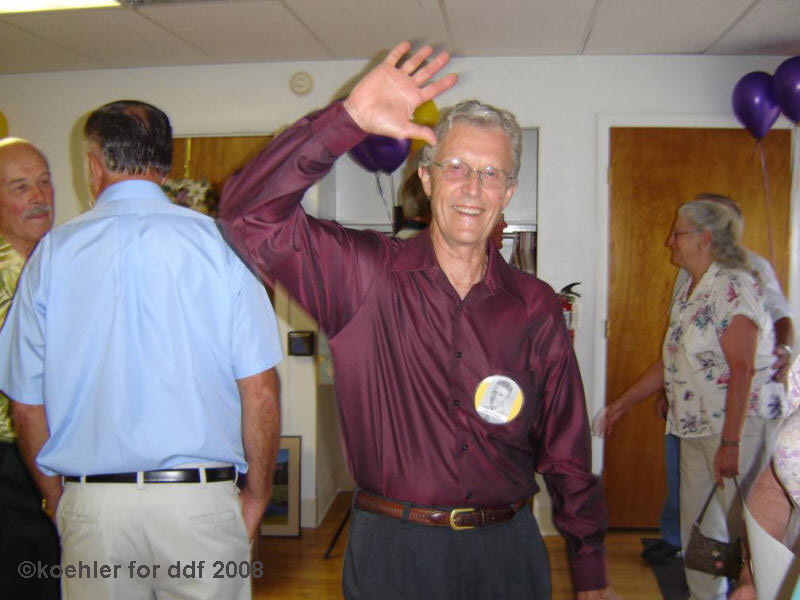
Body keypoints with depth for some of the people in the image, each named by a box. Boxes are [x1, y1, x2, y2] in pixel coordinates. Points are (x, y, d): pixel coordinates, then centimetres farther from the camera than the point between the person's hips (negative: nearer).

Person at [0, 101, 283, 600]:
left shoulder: (53, 252, 0)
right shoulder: (217, 241, -6)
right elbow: (260, 390, -8)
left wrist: (59, 502, 17)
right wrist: (257, 496, 4)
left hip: (90, 504, 2)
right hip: (201, 501, -1)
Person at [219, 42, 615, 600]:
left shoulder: (535, 306, 0)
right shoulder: (366, 273, -7)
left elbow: (566, 452, 6)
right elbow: (252, 215, -19)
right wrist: (350, 118, -25)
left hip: (506, 551, 3)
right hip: (392, 551, -2)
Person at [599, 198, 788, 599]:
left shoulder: (733, 287, -15)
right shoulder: (689, 292, 13)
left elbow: (742, 371, -21)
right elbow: (671, 364, 18)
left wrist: (730, 443, -23)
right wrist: (622, 404, 18)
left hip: (740, 424, -9)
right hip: (697, 426, 9)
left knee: (740, 525, -1)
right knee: (697, 521, 15)